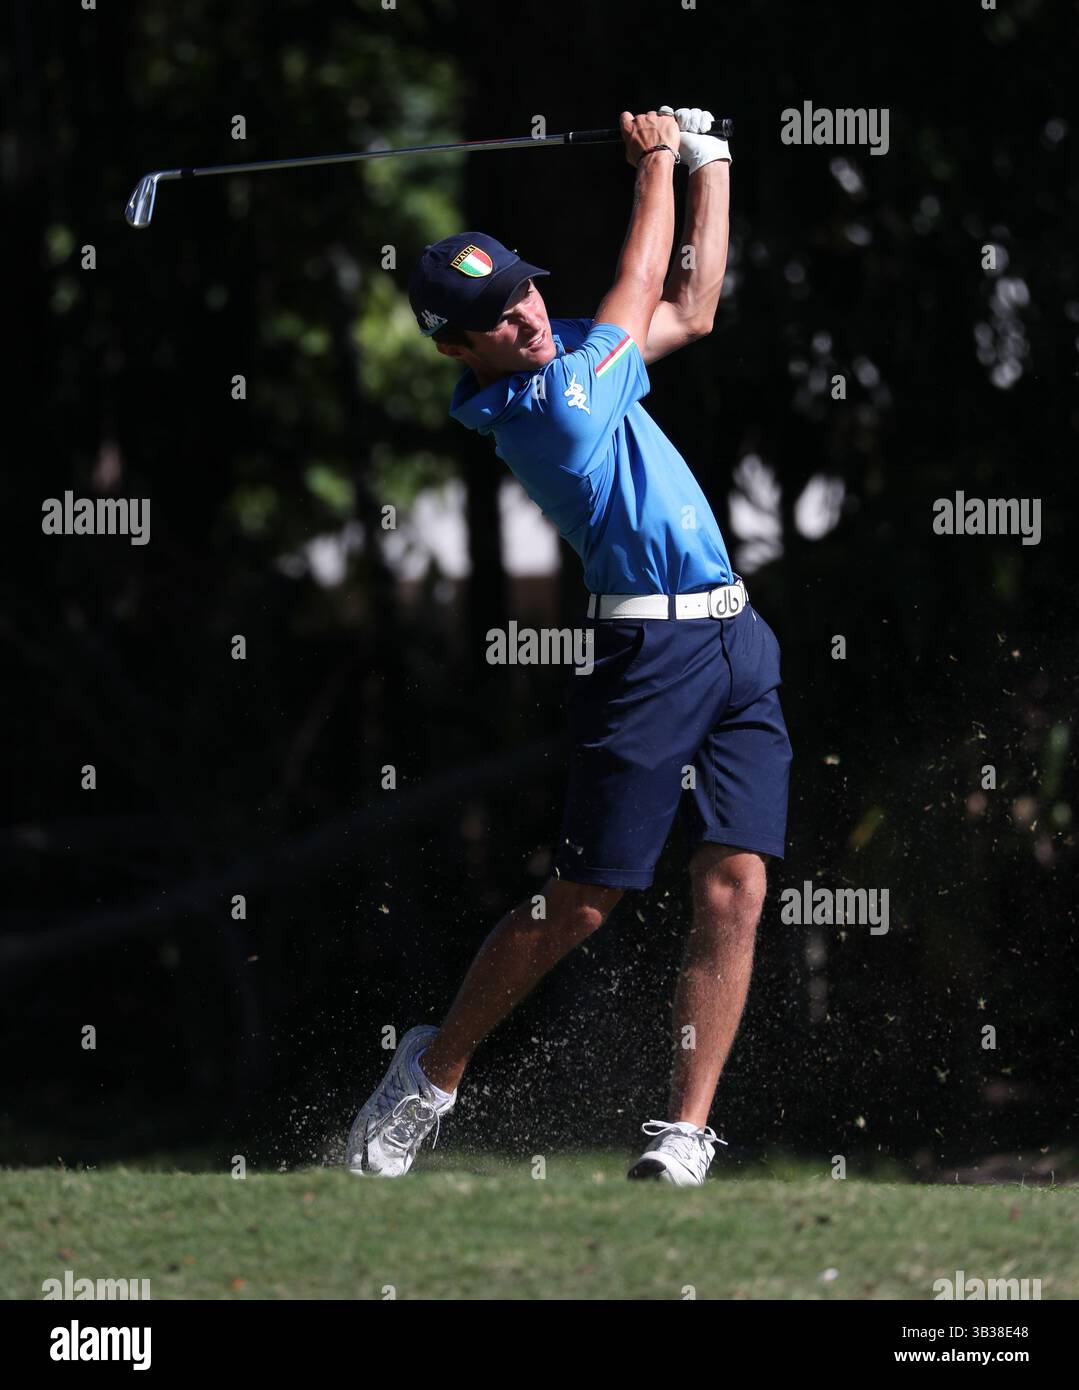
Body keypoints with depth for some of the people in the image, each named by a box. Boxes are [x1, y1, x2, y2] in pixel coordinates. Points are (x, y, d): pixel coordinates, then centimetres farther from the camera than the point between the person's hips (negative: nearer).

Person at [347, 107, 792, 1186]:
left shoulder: (566, 362, 14)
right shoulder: (539, 401, -12)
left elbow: (688, 309, 27)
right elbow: (642, 288, 2)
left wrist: (707, 158, 25)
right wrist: (655, 164, 16)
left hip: (735, 642, 8)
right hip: (647, 647, -8)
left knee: (735, 885, -5)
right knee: (579, 903, -4)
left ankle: (687, 1130, -6)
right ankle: (434, 1070, 17)